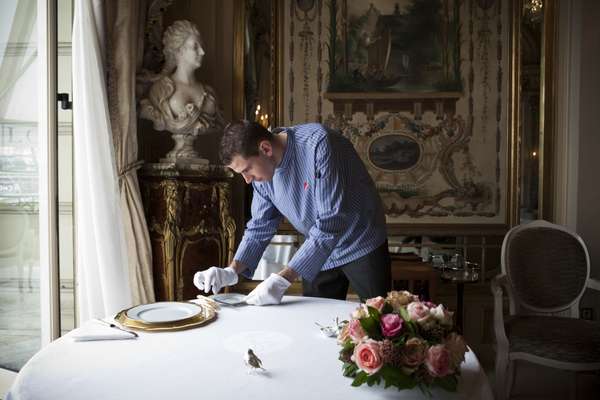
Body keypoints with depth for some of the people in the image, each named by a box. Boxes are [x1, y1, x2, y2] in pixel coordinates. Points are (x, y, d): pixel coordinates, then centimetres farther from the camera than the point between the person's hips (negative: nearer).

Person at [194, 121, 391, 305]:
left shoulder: (318, 144, -29)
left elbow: (329, 224, -32)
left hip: (361, 246, -5)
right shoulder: (262, 172, -8)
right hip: (317, 254, 5)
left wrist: (283, 279, -33)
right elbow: (260, 227, 2)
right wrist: (232, 271, -14)